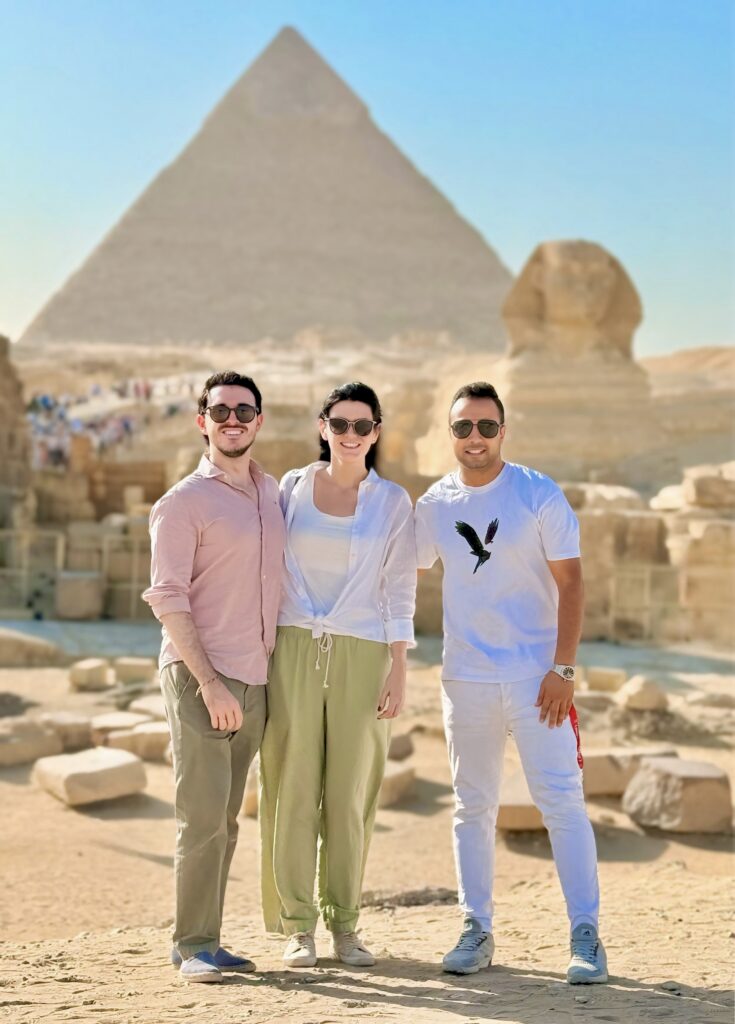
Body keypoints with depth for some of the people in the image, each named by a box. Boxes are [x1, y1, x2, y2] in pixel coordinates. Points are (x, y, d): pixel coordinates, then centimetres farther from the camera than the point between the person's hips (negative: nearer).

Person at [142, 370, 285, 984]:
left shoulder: (271, 492, 14)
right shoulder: (184, 502, -6)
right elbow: (167, 598, -11)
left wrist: (274, 667, 13)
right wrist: (209, 682, -17)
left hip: (254, 680, 6)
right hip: (199, 678, -6)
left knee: (224, 822, 9)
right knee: (203, 818, -7)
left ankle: (205, 941, 16)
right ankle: (193, 945, 2)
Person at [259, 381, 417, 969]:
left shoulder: (392, 502, 6)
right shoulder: (292, 488, 8)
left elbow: (399, 590, 5)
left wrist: (399, 668, -2)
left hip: (362, 655, 0)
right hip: (295, 650, 0)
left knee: (350, 794, 2)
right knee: (292, 789, -1)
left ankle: (345, 923, 13)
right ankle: (297, 924, 8)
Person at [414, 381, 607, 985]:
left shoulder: (540, 495, -5)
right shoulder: (434, 504, 6)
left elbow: (570, 582, -6)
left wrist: (563, 667, -13)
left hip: (536, 675, -4)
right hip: (465, 677, 4)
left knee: (562, 802, -6)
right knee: (473, 808, 9)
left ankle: (586, 935, 0)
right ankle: (477, 930, 18)